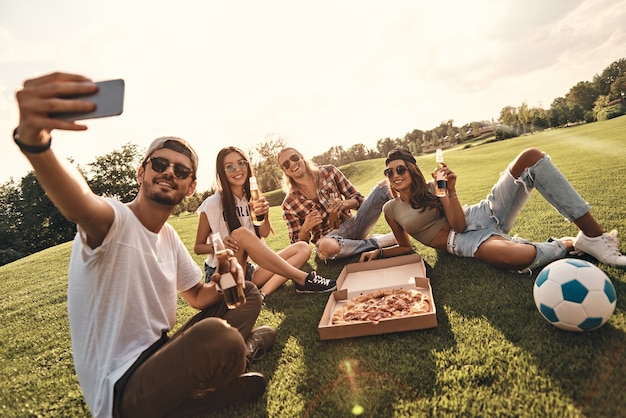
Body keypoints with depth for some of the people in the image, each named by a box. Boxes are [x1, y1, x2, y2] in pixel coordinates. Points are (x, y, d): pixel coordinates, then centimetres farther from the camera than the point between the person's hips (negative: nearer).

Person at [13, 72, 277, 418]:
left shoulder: (168, 235, 5)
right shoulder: (114, 220, -18)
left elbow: (199, 297, 11)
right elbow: (79, 204, -42)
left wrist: (223, 280, -11)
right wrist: (33, 141, -62)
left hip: (159, 357, 8)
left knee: (247, 295, 10)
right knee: (218, 336, -34)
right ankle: (236, 348, -3)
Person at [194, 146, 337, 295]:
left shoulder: (251, 198, 7)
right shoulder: (213, 203, -10)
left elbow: (264, 233, -3)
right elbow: (198, 247, -4)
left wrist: (265, 215, -23)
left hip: (247, 270, 6)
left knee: (302, 248, -7)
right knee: (242, 233, -34)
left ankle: (264, 292, -29)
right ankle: (303, 279, -28)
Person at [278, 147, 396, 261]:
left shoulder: (329, 171, -2)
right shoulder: (289, 204, -5)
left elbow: (359, 199, 4)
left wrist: (344, 204, -19)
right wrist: (305, 229, -23)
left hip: (351, 226, 3)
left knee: (385, 185, -12)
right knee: (326, 246, -42)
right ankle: (382, 241, -22)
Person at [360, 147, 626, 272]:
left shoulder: (431, 188, 6)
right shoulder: (391, 209, 4)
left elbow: (459, 222, -1)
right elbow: (405, 247, 12)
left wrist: (450, 191, -14)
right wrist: (378, 253, -3)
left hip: (482, 215, 4)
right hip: (462, 240, -3)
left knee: (531, 156, -18)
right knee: (517, 257, -42)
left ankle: (593, 237, -18)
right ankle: (566, 245, -4)